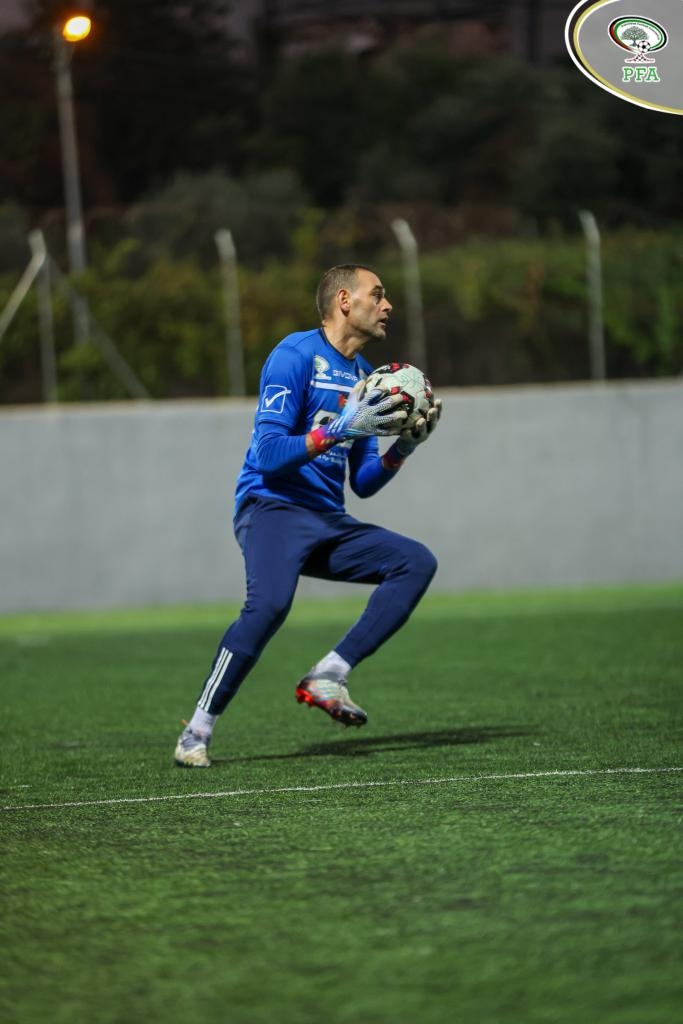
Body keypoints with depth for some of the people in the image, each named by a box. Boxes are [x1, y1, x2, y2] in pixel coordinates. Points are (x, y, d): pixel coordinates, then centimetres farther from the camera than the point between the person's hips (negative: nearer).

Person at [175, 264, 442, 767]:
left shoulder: (363, 375, 16)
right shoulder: (295, 356, -7)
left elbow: (363, 484, 19)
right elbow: (268, 454, -16)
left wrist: (403, 447, 2)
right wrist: (340, 429, -23)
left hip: (328, 519, 8)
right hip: (273, 506, -8)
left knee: (417, 561, -10)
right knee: (270, 602, -33)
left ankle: (328, 677, -15)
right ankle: (197, 732, -23)